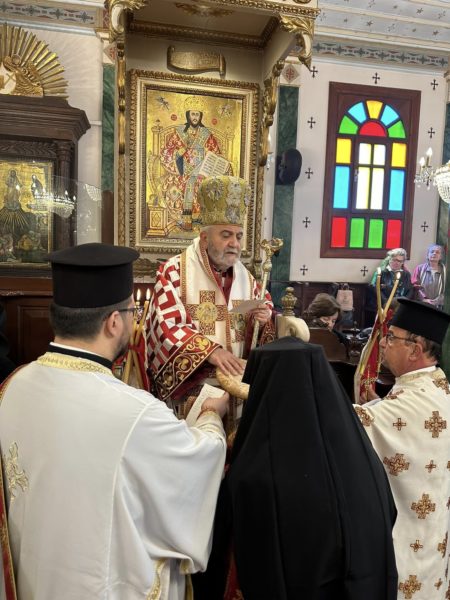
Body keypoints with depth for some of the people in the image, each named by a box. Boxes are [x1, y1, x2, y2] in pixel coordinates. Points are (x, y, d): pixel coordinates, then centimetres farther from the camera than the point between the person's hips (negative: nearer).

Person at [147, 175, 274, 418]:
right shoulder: (173, 271, -4)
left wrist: (263, 317, -4)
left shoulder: (245, 277, 11)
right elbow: (166, 326, -13)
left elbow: (266, 307, 20)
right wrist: (211, 350, -25)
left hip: (236, 374, 5)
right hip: (188, 378, -4)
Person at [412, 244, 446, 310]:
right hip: (420, 304, 0)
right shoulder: (420, 268, 9)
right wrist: (424, 299, -12)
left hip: (437, 306, 0)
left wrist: (438, 301, -13)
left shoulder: (445, 271, 8)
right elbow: (415, 286, 0)